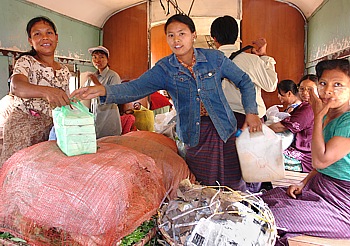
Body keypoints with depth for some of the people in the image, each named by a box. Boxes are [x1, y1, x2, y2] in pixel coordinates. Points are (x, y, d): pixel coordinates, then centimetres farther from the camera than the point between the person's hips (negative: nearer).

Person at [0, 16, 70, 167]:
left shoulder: (64, 71, 12)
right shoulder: (26, 61, -3)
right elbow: (16, 87, -25)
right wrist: (46, 91, -43)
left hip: (51, 127, 4)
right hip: (23, 125, -4)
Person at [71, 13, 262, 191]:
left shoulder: (214, 58, -3)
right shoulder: (164, 68, -3)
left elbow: (244, 81, 7)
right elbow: (136, 87, -17)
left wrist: (251, 112, -4)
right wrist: (103, 90, -34)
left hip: (223, 130, 0)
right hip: (194, 135, 0)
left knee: (233, 184, 6)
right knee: (205, 187, 7)